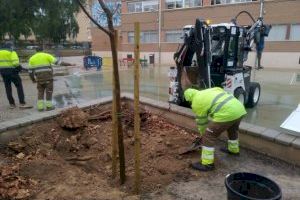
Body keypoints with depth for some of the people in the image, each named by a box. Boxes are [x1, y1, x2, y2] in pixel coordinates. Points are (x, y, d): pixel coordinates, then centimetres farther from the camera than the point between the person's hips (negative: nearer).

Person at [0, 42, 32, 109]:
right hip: (11, 71, -6)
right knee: (19, 86, -3)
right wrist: (19, 67, -1)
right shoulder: (12, 52, -5)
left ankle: (11, 104, 14)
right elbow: (15, 62, -18)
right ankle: (22, 103, -10)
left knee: (8, 88, 12)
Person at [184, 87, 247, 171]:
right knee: (233, 130, 35)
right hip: (239, 108, 9)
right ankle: (234, 149, 58)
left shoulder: (197, 102, 5)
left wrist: (203, 134, 29)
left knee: (208, 136, 4)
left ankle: (207, 164, 11)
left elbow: (202, 122, 12)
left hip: (226, 114, -9)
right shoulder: (209, 91, 26)